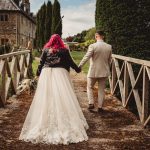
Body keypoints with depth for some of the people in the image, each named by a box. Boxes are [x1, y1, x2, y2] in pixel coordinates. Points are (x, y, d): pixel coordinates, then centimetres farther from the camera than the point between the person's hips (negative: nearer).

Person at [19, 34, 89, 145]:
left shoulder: (46, 50, 6)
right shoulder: (64, 50, 3)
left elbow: (41, 63, 8)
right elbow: (70, 62, 9)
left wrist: (38, 73, 23)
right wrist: (77, 69, 25)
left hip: (46, 74, 1)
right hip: (60, 73, -1)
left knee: (46, 99, 5)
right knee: (62, 99, 2)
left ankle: (45, 125, 11)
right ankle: (64, 123, 5)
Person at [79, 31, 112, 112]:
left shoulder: (92, 46, -15)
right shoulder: (109, 47, -1)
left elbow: (86, 57, -16)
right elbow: (109, 60, 8)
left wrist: (79, 66, -9)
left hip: (93, 71, -3)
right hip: (104, 71, 4)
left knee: (90, 87, 16)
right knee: (101, 89, 12)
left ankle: (91, 103, 8)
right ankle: (100, 107, 15)